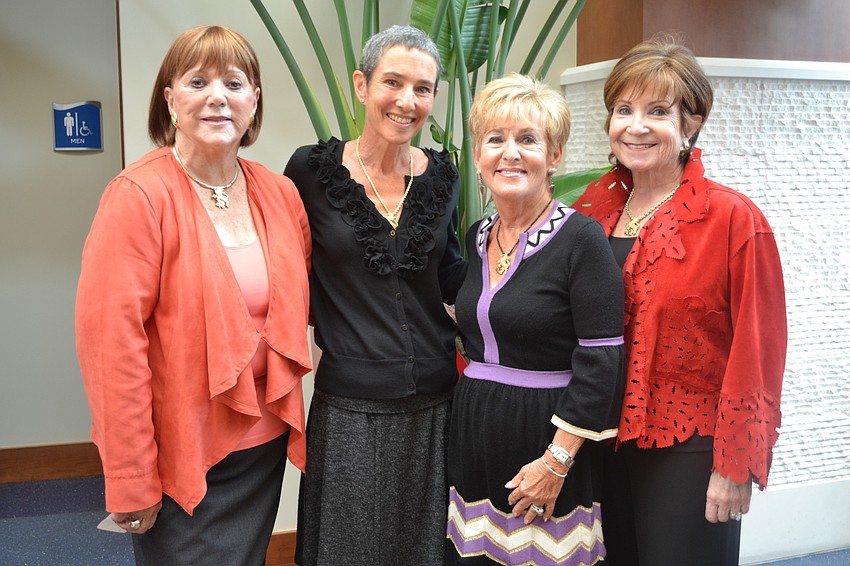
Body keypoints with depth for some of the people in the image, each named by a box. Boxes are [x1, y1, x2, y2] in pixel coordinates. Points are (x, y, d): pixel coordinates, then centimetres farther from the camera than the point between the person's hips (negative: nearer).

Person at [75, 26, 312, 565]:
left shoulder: (281, 193, 3)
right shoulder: (139, 195, -15)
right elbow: (110, 342, -17)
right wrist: (131, 482, -16)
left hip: (265, 441, 6)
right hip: (181, 455, -5)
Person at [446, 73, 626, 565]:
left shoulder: (581, 238, -12)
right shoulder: (478, 237, 8)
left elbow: (602, 362, -16)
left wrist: (557, 461, -17)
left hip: (546, 435, -6)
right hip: (474, 438, 6)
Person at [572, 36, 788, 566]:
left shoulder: (733, 218, -13)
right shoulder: (594, 206, 3)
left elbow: (756, 355, -12)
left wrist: (736, 466, -12)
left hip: (688, 453, -5)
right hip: (603, 443, 5)